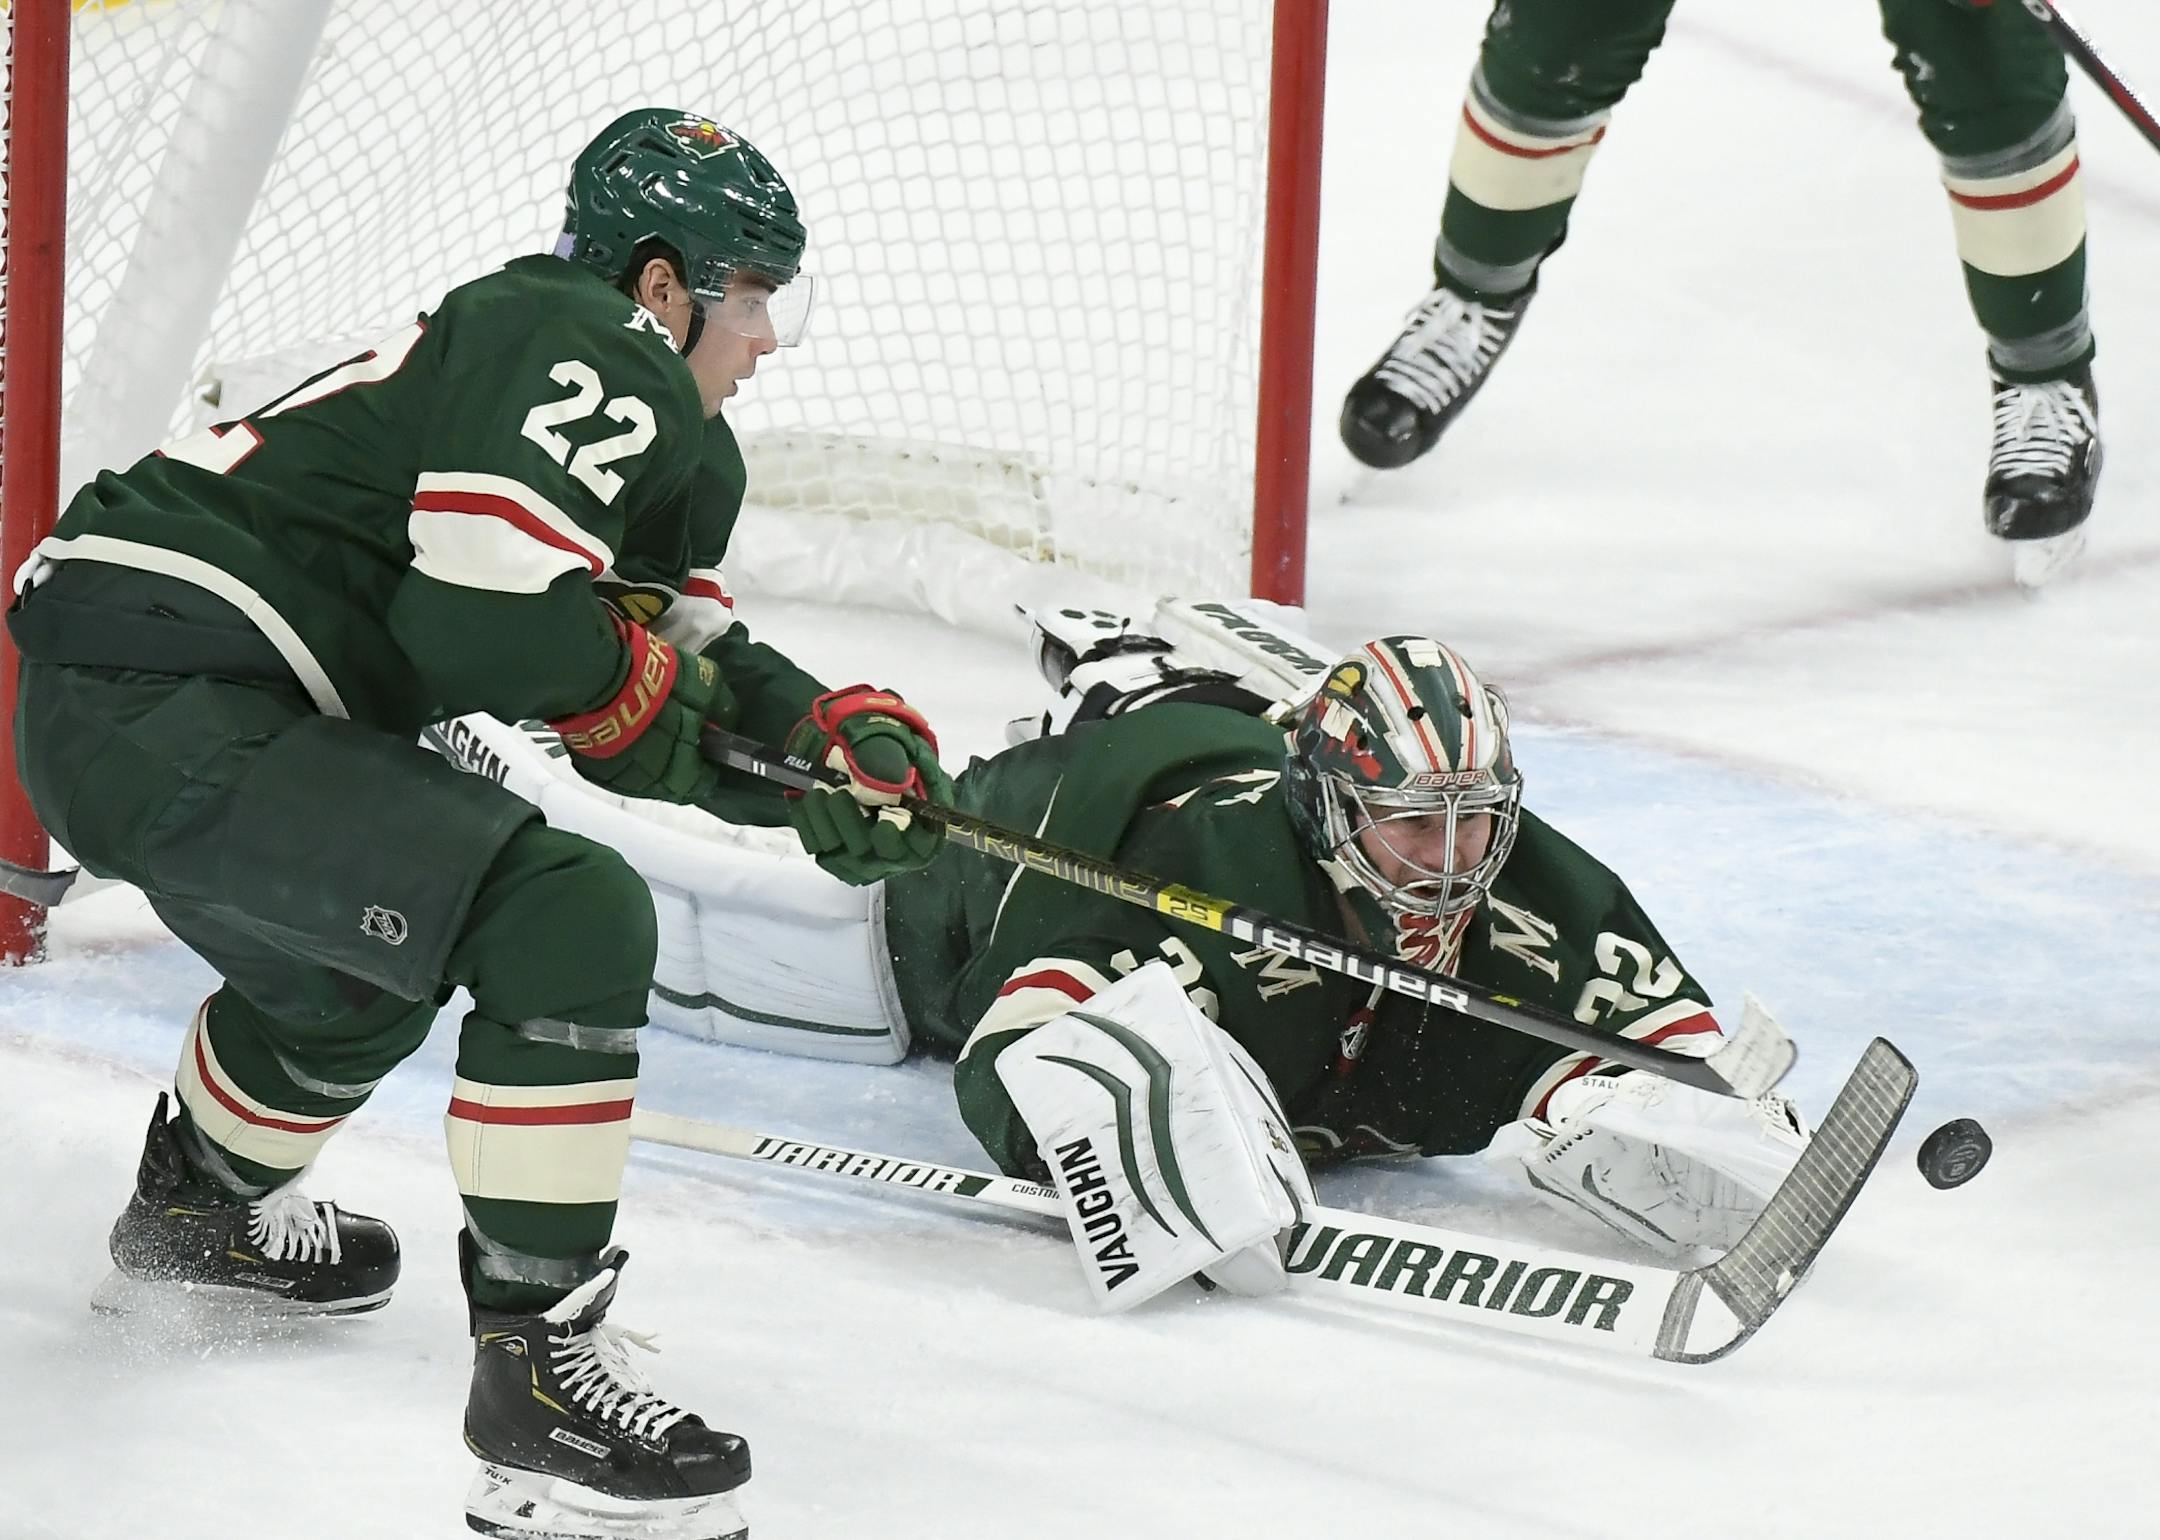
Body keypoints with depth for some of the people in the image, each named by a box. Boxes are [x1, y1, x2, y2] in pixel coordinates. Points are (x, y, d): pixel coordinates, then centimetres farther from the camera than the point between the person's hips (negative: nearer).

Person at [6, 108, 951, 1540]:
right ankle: (536, 1371, -17)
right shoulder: (581, 350, -9)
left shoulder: (646, 411, 23)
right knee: (570, 919, -19)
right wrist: (640, 673, -3)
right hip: (166, 711, -11)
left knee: (365, 954, 37)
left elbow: (695, 663, 25)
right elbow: (494, 612, -22)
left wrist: (844, 734, 8)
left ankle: (197, 1208, 59)